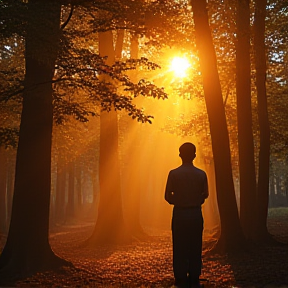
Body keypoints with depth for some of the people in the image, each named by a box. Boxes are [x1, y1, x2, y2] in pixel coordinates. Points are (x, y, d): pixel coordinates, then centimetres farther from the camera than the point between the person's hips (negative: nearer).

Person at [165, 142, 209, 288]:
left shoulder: (174, 173, -9)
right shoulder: (201, 174, -4)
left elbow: (168, 196, -5)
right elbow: (205, 194, 7)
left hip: (179, 214, -1)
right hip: (196, 214, 1)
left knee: (180, 249, 6)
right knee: (195, 248, 9)